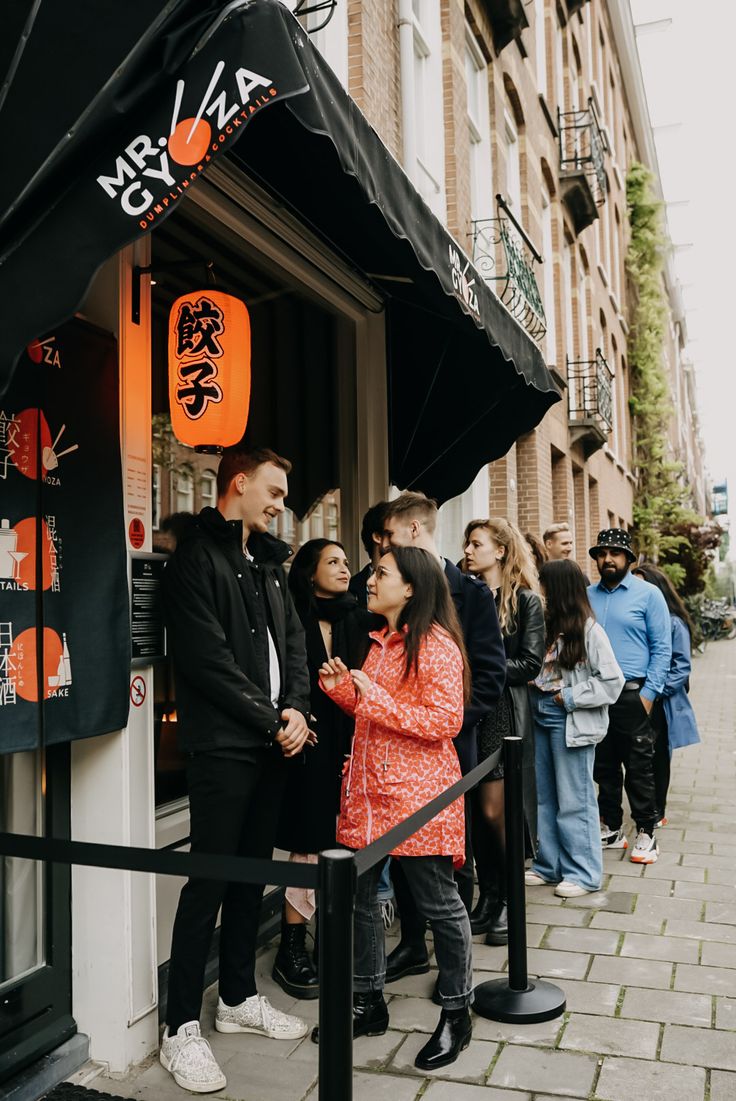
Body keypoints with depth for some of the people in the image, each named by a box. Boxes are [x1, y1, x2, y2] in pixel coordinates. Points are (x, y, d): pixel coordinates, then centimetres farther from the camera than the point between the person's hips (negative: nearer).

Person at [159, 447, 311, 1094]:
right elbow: (209, 661, -17)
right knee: (210, 881, -2)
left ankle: (239, 998, 30)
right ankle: (182, 1029, 11)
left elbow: (293, 640, 13)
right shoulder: (196, 559, -10)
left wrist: (297, 709, -4)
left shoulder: (268, 562, 16)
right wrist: (272, 721, -13)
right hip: (222, 746, -8)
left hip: (273, 743, 8)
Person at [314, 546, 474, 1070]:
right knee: (357, 896, 13)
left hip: (417, 792, -8)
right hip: (369, 789, 9)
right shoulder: (380, 642, 14)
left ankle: (457, 1014, 23)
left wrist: (376, 698, -22)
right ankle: (370, 1003, 30)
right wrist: (342, 689, 4)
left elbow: (445, 722, -19)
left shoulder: (436, 645, -12)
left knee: (438, 903, 4)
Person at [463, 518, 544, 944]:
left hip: (504, 712, -4)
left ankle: (508, 900, 13)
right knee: (477, 810, 9)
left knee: (495, 810, -3)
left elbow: (530, 663, -8)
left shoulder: (526, 600, -2)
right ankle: (488, 895, 22)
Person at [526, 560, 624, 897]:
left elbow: (612, 681, -12)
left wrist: (570, 697, -13)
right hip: (540, 717, 7)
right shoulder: (545, 626, 6)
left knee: (574, 799, 2)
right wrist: (534, 693, -8)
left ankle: (583, 872, 14)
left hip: (571, 723, -7)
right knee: (543, 797, 14)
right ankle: (549, 865, 26)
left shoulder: (589, 630, -11)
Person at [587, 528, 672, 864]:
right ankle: (611, 829, 25)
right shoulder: (586, 597, 8)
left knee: (639, 768, 1)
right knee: (604, 767, 13)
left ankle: (646, 833, 14)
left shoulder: (648, 594, -2)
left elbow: (662, 647, -4)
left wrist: (649, 693, -11)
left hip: (632, 695, -4)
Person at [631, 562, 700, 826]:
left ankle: (657, 811, 24)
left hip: (661, 704, -2)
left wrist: (657, 691, -17)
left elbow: (682, 666, -8)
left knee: (658, 758, 11)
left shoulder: (674, 623, -8)